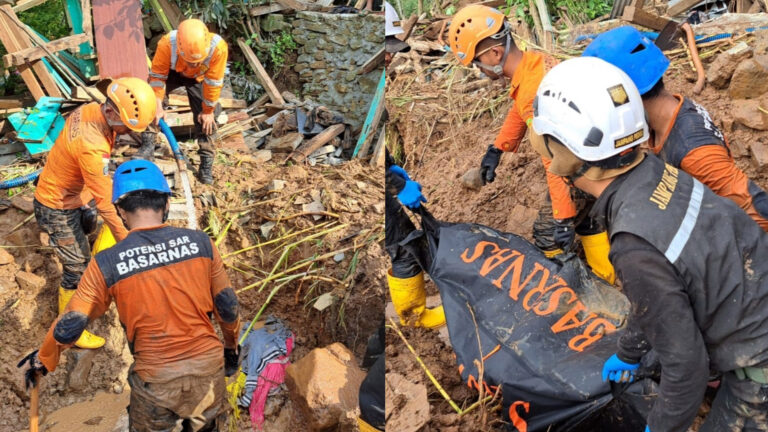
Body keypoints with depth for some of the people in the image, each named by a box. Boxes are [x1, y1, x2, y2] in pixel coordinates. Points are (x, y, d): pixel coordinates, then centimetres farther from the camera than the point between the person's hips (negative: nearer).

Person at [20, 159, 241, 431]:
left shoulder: (107, 264, -14)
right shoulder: (200, 243, -10)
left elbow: (69, 326, -7)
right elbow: (227, 306, 0)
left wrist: (43, 360, 14)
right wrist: (231, 346, 18)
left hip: (156, 380, -1)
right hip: (208, 368, 2)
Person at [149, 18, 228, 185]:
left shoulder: (218, 47, -42)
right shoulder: (167, 44, -41)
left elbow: (213, 83, -27)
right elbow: (158, 76, -26)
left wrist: (208, 111, -16)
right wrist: (158, 107, -31)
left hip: (199, 78, 0)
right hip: (172, 72, 1)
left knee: (205, 120, -5)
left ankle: (206, 163, 8)